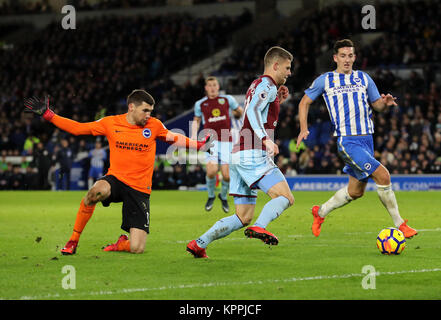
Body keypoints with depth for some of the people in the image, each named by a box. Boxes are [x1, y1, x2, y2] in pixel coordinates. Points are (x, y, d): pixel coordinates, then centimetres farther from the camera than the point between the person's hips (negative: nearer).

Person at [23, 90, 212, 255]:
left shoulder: (154, 126, 2)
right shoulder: (111, 123, 1)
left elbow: (174, 138, 20)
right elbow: (77, 128, 6)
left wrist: (200, 145, 13)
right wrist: (47, 114, 1)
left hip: (140, 190, 1)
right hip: (116, 179, 0)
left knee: (137, 248, -12)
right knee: (96, 191, -40)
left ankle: (122, 243, 29)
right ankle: (73, 241, -20)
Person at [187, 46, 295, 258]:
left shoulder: (257, 85, 26)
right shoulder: (268, 85, -4)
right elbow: (253, 111, -22)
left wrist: (277, 102, 26)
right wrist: (266, 139, -33)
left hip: (239, 154, 10)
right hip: (253, 154, -10)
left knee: (243, 217, 10)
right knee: (286, 196, -19)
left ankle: (199, 244, 7)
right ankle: (259, 227, -40)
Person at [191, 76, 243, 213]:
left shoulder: (227, 99, 5)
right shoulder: (200, 104, 7)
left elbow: (240, 111, 23)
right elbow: (196, 120, 22)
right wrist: (194, 135, 10)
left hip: (226, 141, 1)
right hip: (211, 140, -1)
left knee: (227, 175, -6)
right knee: (212, 170, -21)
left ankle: (223, 196, 26)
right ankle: (211, 196, 8)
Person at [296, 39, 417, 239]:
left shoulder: (364, 78, 12)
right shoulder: (325, 80, 3)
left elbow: (377, 105, 16)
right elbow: (305, 103, 12)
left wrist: (385, 103, -8)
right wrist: (304, 128, 0)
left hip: (367, 139, 6)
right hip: (347, 140, -6)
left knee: (356, 191, 12)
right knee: (382, 175, -20)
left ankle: (320, 212, 35)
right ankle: (399, 224, -11)